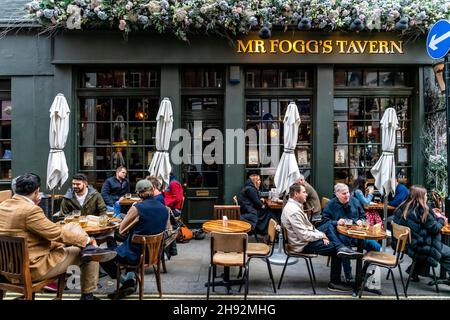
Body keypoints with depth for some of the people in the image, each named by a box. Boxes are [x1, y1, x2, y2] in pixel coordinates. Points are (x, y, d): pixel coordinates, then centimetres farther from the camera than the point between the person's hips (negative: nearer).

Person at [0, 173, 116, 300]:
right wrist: (86, 240, -9)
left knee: (73, 226, 11)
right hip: (32, 268, -9)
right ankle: (87, 295, 12)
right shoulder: (31, 210, -26)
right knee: (87, 255, 4)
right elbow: (58, 234, -21)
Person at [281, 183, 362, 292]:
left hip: (306, 238, 10)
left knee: (328, 226, 10)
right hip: (303, 245, -10)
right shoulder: (294, 211, -28)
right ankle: (335, 283, 7)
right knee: (334, 248, -3)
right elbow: (304, 235, -29)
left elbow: (307, 226, 13)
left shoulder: (294, 205, 7)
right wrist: (321, 235, -13)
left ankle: (341, 248, -8)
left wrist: (320, 234, -1)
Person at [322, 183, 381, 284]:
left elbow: (363, 216, 25)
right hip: (341, 234, -4)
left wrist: (360, 221, 3)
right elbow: (325, 220, 0)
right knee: (344, 241, -39)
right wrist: (336, 222, -14)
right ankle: (348, 277, -21)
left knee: (376, 247, -18)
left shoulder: (354, 201, 15)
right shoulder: (330, 205, 4)